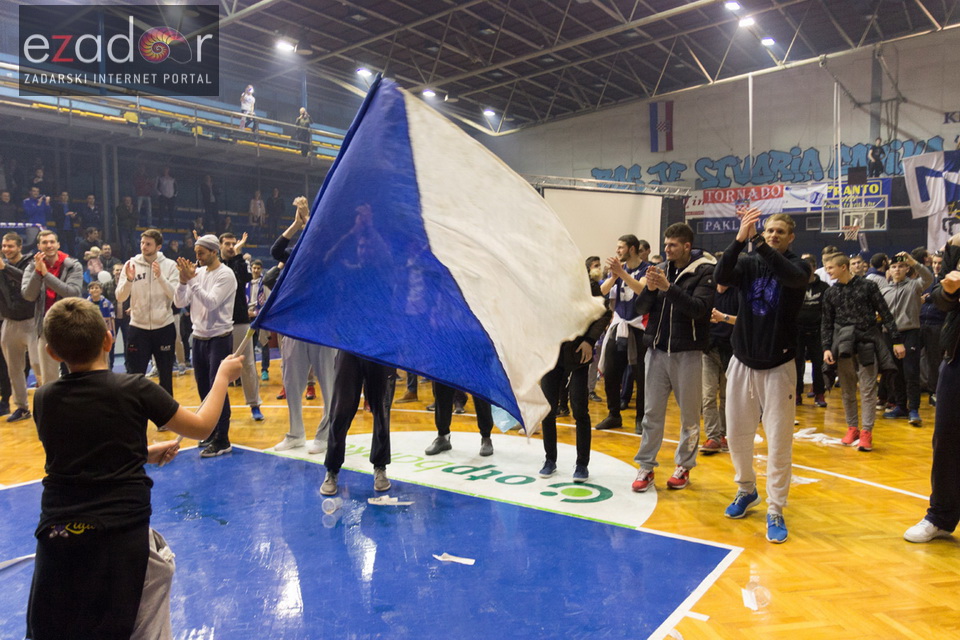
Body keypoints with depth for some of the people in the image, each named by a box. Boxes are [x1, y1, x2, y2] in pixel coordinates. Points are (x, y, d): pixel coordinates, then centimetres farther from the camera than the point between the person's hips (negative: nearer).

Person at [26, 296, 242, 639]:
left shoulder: (44, 399, 3)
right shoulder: (135, 389, -8)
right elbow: (200, 426, 1)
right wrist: (224, 374, 14)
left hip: (58, 534, 4)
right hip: (122, 535, -3)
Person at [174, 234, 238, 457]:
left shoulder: (225, 275, -11)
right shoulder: (198, 272, 6)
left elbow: (211, 303, -22)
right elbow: (180, 303, 2)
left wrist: (191, 280, -23)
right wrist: (183, 281, -13)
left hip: (219, 338, -7)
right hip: (199, 337, 7)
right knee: (203, 388, 14)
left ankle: (222, 441, 1)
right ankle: (212, 432, 28)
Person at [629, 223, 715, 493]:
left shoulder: (704, 271, -5)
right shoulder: (661, 270, 8)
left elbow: (700, 308, -19)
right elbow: (641, 308, 5)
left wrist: (669, 288, -27)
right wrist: (650, 288, -14)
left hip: (688, 352, -4)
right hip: (657, 349, 4)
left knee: (689, 414, 8)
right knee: (652, 412, 7)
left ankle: (684, 465, 23)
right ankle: (646, 466, 15)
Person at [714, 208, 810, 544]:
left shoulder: (797, 266, -2)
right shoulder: (748, 263, 3)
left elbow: (795, 277, -27)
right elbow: (721, 276, -18)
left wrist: (759, 243, -34)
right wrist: (740, 239, -30)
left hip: (778, 366, -2)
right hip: (742, 362, 2)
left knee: (779, 441, -1)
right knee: (736, 435, 10)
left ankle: (775, 511, 12)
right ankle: (746, 490, 34)